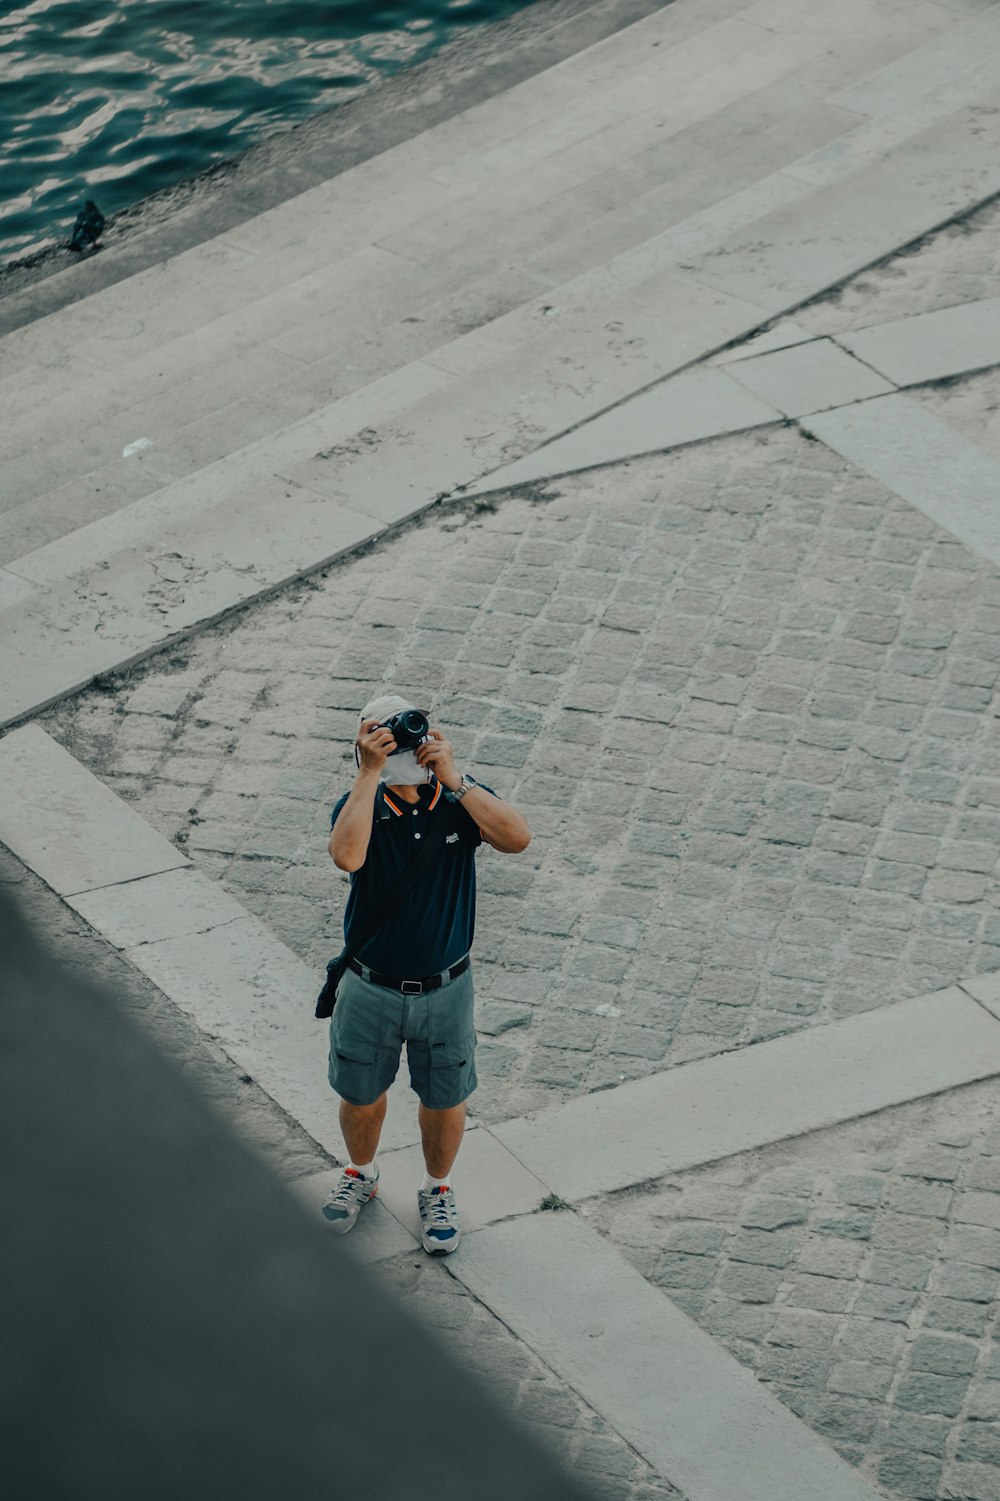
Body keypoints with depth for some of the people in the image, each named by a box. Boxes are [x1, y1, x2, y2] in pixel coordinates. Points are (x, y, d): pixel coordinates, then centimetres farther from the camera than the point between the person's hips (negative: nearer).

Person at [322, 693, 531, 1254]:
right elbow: (347, 855, -40)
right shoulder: (359, 805, -16)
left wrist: (453, 779, -34)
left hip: (445, 990, 0)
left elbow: (517, 838, -31)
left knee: (444, 1100, 17)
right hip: (371, 990, 0)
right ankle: (361, 1175, 49)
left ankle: (438, 1190, 43)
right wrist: (369, 774, -37)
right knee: (361, 1096, 20)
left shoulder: (459, 798, -11)